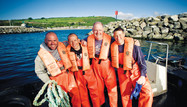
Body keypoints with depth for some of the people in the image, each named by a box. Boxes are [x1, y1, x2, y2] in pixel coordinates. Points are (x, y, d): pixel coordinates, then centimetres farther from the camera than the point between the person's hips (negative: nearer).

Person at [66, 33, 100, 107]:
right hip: (78, 74, 0)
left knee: (94, 90, 12)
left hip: (88, 71, 1)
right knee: (82, 93, 15)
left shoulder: (85, 46, -7)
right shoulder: (68, 50, -8)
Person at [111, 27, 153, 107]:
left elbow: (141, 60, -11)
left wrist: (143, 75, -17)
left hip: (135, 71, -2)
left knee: (147, 92, -14)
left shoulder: (133, 44, -15)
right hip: (122, 73, 3)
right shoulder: (113, 46, -4)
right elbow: (113, 59, 13)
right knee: (125, 95, 14)